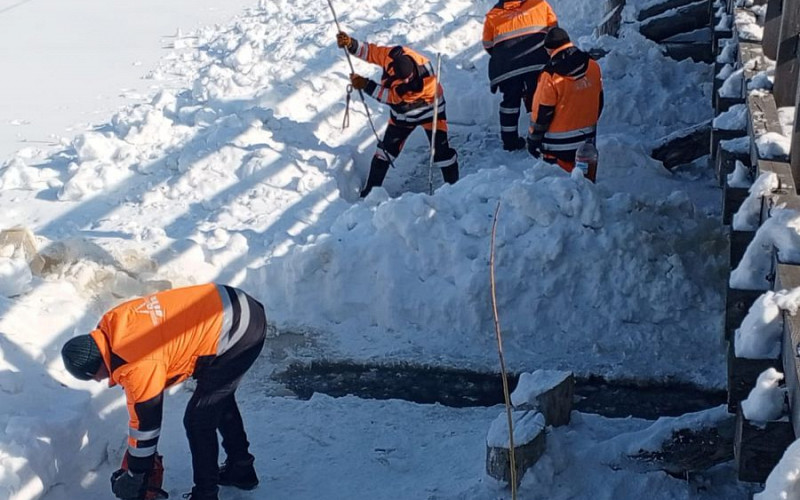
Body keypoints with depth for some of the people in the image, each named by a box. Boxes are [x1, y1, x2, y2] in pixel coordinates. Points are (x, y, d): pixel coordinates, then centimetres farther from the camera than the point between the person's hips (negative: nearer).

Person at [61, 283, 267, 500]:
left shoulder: (140, 365, -26)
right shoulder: (113, 323, 0)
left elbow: (146, 422, -13)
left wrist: (134, 478, 0)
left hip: (238, 334, -10)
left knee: (198, 421, -2)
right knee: (220, 398, 29)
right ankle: (241, 469, 46)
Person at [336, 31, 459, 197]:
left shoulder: (427, 79, -39)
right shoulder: (391, 54, -30)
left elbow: (394, 97, -34)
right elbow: (370, 51, -12)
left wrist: (366, 85, -35)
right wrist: (350, 44, -30)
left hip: (429, 108, -4)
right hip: (403, 111, 4)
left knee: (441, 149, -6)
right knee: (387, 148, 7)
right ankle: (371, 190, 18)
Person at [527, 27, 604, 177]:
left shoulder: (550, 75, -20)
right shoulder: (593, 65, -3)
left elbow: (542, 113, -13)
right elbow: (599, 99, 9)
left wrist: (533, 141, -1)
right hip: (587, 139, 6)